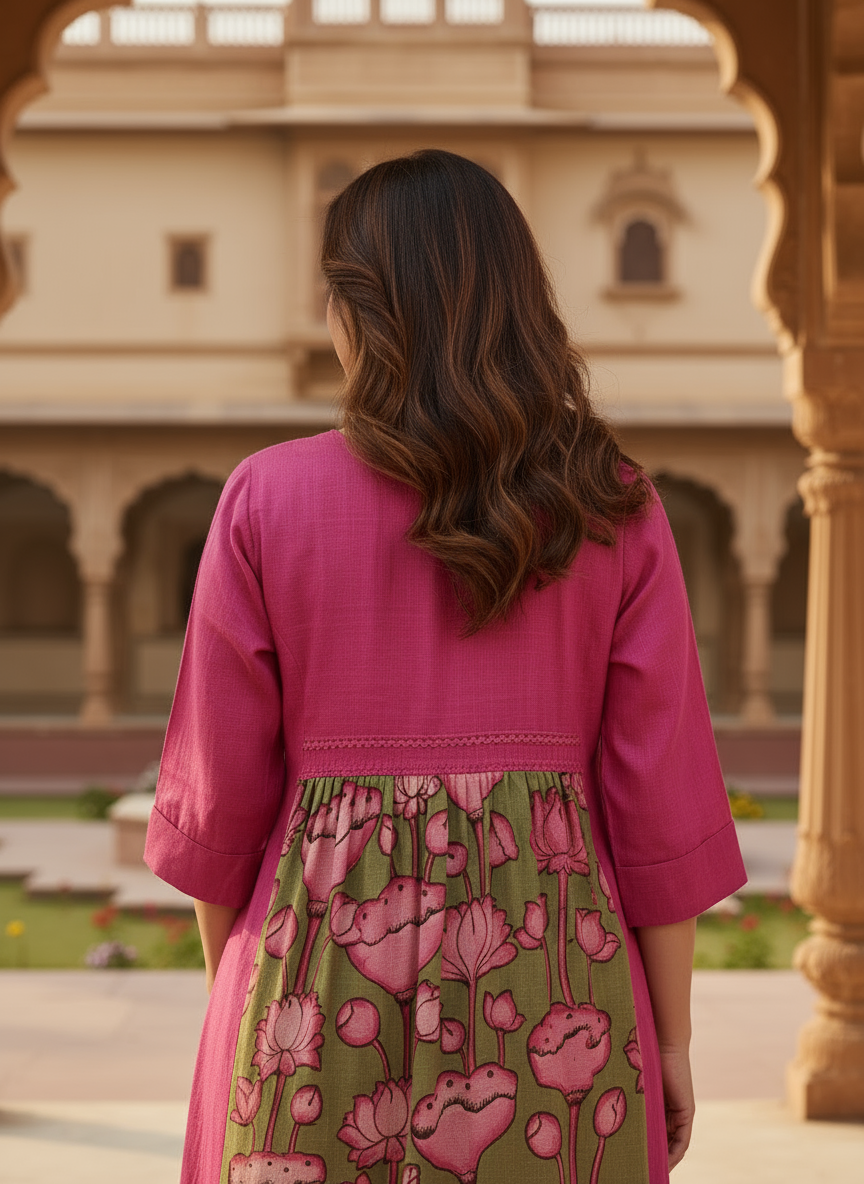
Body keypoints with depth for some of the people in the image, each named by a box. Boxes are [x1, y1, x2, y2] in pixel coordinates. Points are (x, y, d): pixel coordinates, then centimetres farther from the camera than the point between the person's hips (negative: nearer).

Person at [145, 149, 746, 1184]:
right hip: (551, 974, 1)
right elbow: (661, 800, -2)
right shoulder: (613, 515, -2)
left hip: (326, 968, -1)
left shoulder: (266, 500, -5)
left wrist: (226, 991, 14)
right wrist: (671, 1035, 7)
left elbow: (219, 795, 0)